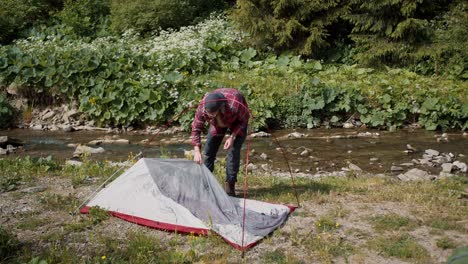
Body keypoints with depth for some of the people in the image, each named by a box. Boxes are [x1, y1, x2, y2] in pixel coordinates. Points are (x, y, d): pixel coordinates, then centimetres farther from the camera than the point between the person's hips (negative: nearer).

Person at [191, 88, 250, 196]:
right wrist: (197, 151, -31)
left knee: (233, 151, -16)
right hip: (218, 123, 3)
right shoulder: (202, 107, -36)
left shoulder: (235, 105, -45)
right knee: (209, 151, 0)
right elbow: (196, 128, -23)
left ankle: (229, 187, -6)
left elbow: (244, 120, -23)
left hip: (237, 121, -3)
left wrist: (232, 137, -32)